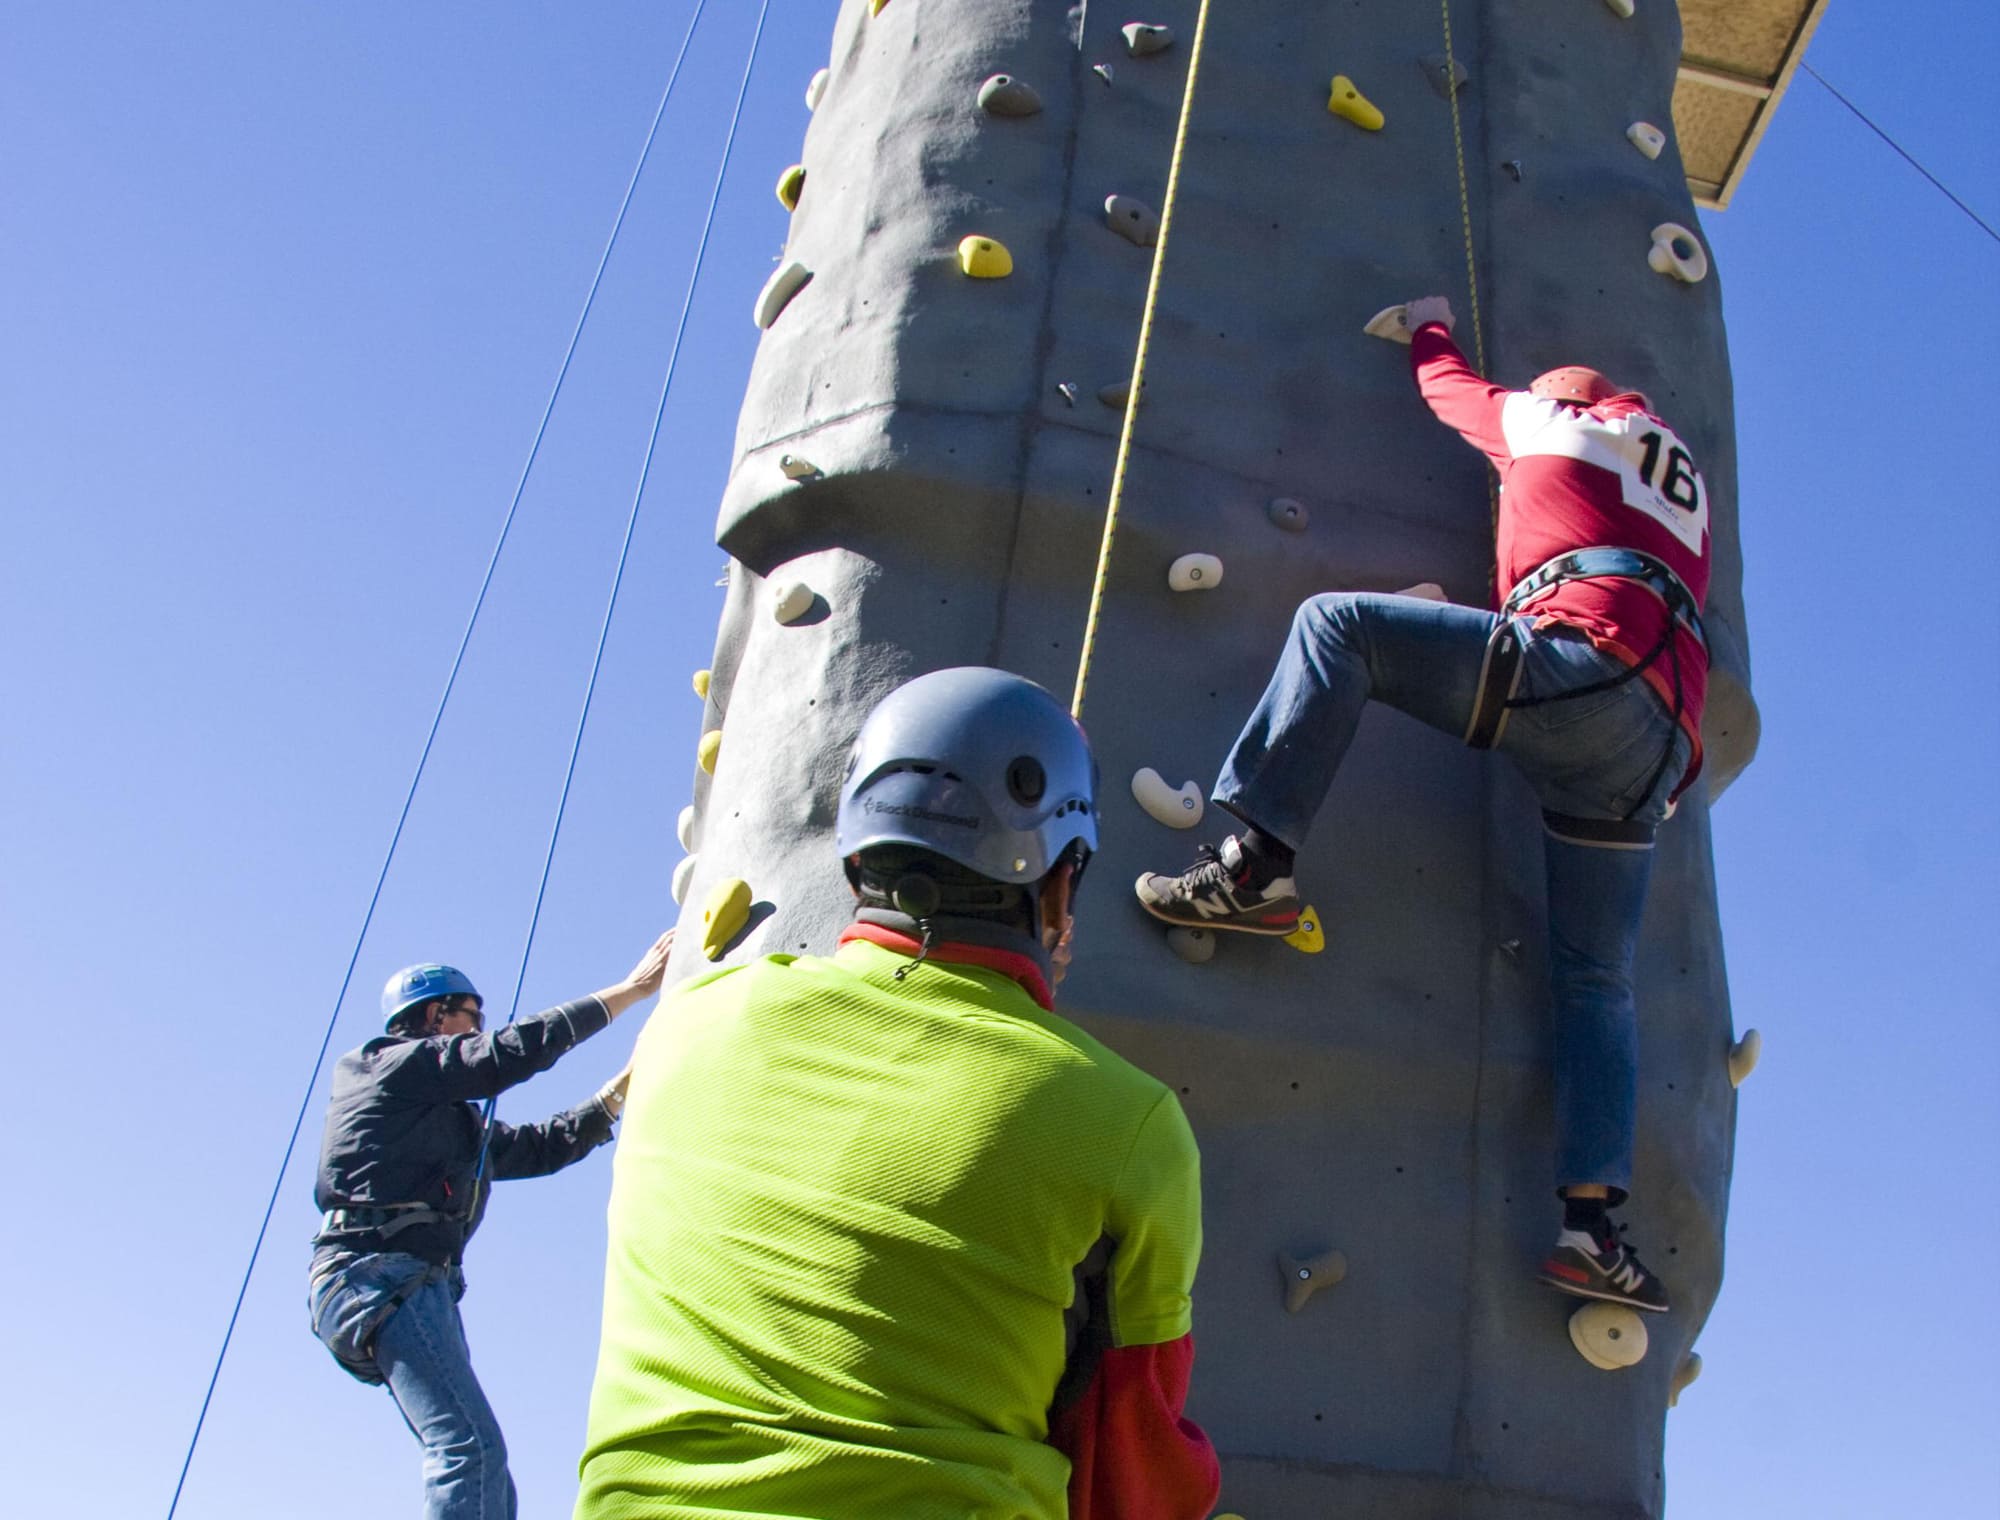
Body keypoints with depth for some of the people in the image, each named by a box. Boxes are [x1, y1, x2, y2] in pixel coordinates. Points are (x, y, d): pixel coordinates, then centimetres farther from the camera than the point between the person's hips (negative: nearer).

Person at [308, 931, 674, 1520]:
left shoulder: (452, 1122, 32)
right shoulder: (395, 1063, 6)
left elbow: (543, 1146, 30)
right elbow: (516, 1049, -4)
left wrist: (631, 1081, 27)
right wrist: (634, 988, -2)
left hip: (419, 1283, 10)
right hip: (378, 1270, -10)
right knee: (472, 1451, -25)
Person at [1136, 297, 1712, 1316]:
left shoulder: (1547, 419, 22)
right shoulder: (1681, 485, 36)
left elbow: (1445, 383, 38)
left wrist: (1430, 325, 60)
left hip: (1582, 660, -7)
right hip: (1655, 744, 7)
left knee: (1337, 621, -4)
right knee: (1596, 983, 8)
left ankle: (1258, 862, -20)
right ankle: (1593, 1219, -2)